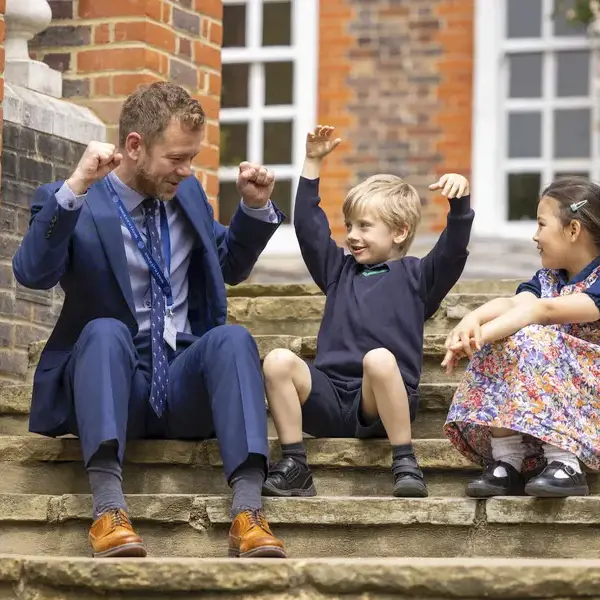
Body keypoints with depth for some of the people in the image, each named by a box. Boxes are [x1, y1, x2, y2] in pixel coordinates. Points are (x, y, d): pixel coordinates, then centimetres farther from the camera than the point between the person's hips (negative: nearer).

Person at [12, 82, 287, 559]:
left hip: (185, 384, 3)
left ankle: (247, 512, -42)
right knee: (106, 330, -35)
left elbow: (230, 267, 25)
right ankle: (109, 510, -48)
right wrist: (75, 189, -30)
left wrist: (256, 206, 7)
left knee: (232, 337, -27)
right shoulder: (69, 204, -3)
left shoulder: (188, 192, 13)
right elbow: (33, 274, -21)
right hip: (112, 383, -3)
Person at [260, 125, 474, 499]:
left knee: (379, 359, -38)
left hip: (381, 407, -4)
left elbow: (452, 251, -3)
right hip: (330, 402, 4)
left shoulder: (415, 276, 13)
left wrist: (460, 201, -20)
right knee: (278, 361, -24)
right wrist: (313, 163, 17)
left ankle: (406, 464, -30)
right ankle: (294, 468, -24)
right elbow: (308, 226, 22)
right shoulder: (340, 270, 26)